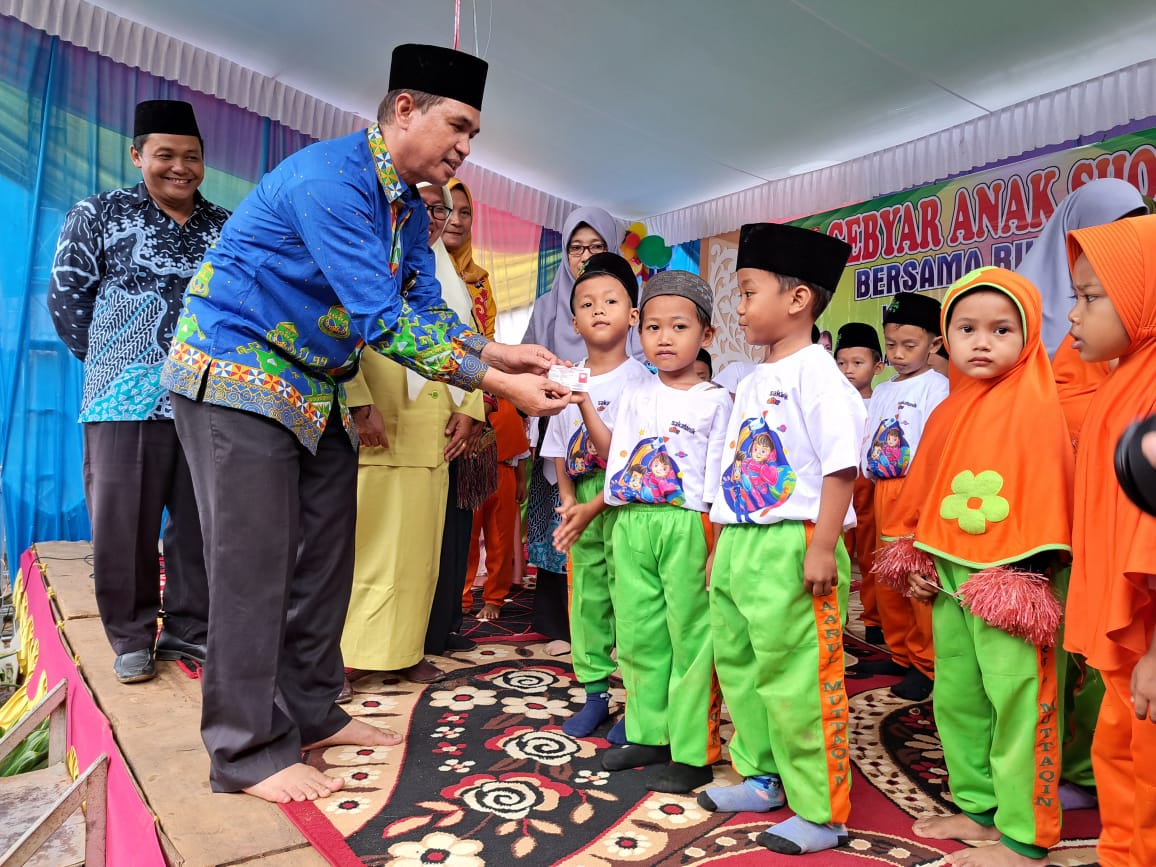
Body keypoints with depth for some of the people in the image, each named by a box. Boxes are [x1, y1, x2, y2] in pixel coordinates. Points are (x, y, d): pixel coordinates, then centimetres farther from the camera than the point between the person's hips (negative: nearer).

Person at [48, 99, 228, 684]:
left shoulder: (225, 227, 12)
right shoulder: (100, 215, 6)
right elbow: (67, 296, 5)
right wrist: (107, 359, 3)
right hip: (128, 398, -2)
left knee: (203, 520, 6)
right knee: (123, 522, 2)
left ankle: (189, 629, 20)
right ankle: (132, 638, 16)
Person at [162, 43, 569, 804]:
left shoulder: (410, 207, 7)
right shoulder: (329, 179, -23)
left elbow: (424, 309, 5)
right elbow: (381, 321, -29)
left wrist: (497, 352, -13)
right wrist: (499, 385, -29)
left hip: (316, 391, 9)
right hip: (238, 371, -9)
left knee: (324, 551, 9)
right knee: (255, 560, -6)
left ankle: (311, 712, 23)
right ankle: (248, 750, 8)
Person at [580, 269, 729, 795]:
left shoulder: (715, 401, -2)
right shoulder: (634, 394, 13)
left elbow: (720, 483, -5)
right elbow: (617, 458, 11)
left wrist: (717, 549, -11)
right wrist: (583, 401, 8)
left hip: (687, 527, -5)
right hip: (631, 526, 5)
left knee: (690, 638, 2)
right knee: (637, 636, 13)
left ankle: (692, 752, 15)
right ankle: (649, 735, 29)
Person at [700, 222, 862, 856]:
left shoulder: (815, 371, -10)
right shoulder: (751, 384, 17)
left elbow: (840, 464, -17)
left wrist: (823, 545, -21)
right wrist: (720, 545, 19)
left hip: (792, 546, -9)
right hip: (740, 544, 10)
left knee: (797, 681, -1)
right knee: (738, 665, 18)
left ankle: (821, 812, 17)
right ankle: (762, 777, 37)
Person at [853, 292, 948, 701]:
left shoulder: (936, 387, -6)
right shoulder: (881, 391, 17)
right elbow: (867, 439, 18)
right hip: (883, 491, 8)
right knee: (887, 578, 13)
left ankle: (925, 664, 9)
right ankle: (900, 654, 27)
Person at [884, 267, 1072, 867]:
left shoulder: (1034, 405, -9)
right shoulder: (946, 413, 11)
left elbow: (1046, 494, -13)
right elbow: (923, 491, 14)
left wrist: (1031, 569, -16)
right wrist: (917, 558, 8)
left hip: (1011, 579, -7)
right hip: (950, 575, 7)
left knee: (1016, 701, 1)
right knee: (956, 698, 16)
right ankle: (976, 807, 34)